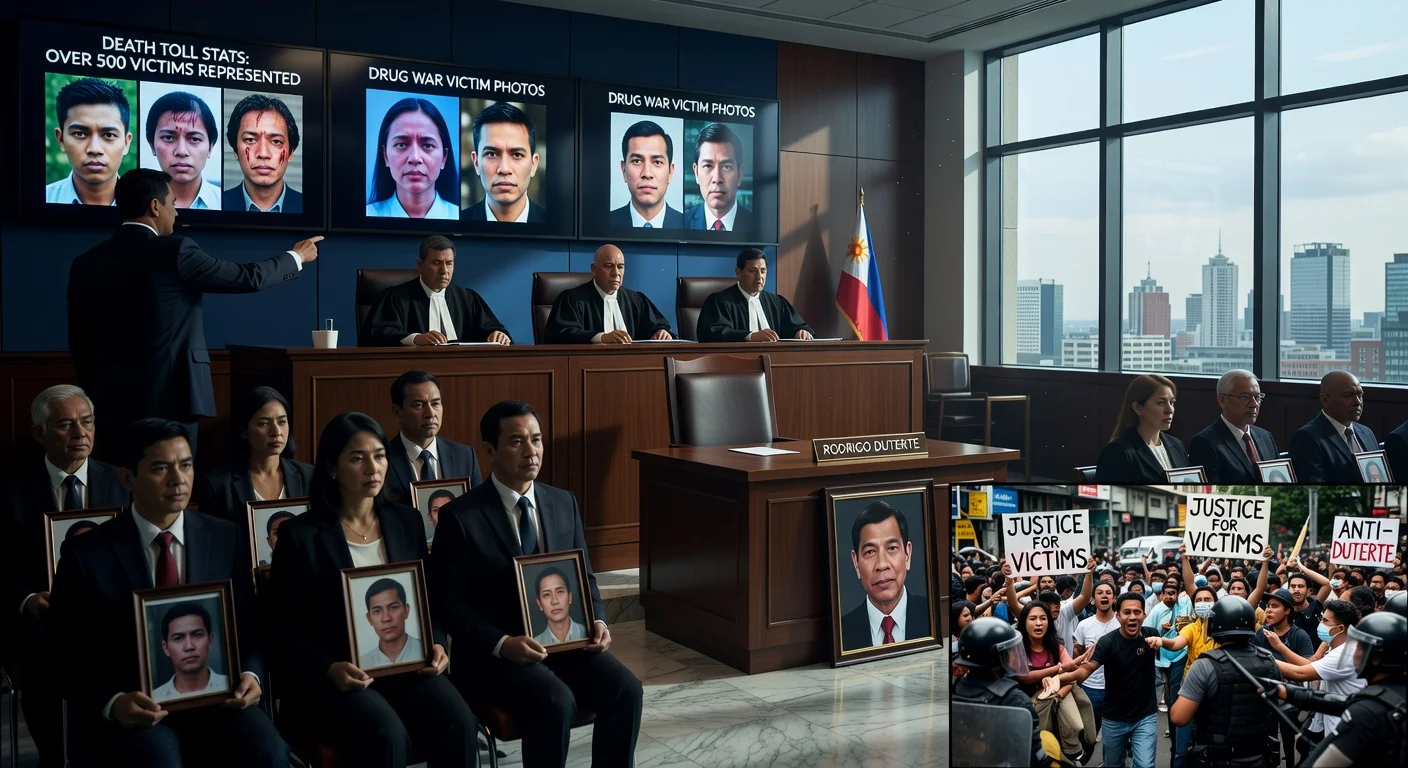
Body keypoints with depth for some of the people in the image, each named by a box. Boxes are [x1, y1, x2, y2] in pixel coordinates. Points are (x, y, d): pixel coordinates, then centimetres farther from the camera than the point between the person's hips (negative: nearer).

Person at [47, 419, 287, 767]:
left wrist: (251, 675, -9)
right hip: (131, 710, -2)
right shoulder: (87, 555, 0)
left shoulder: (226, 538, 7)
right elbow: (66, 656, 1)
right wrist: (113, 702, -17)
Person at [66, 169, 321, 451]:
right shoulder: (175, 251, -9)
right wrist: (296, 257, 17)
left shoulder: (86, 263, 8)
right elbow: (249, 277, -1)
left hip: (111, 404, 6)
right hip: (167, 402, -6)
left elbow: (79, 345, 12)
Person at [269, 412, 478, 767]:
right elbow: (286, 628, -2)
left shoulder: (407, 521, 10)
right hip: (329, 679, -3)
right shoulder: (300, 535, -3)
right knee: (387, 736, -32)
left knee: (459, 724, -25)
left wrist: (436, 645, -4)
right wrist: (328, 669, -18)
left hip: (405, 665, 4)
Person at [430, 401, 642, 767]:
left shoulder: (564, 503, 8)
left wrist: (597, 621, -6)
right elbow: (448, 601, -8)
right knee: (555, 702, -31)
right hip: (494, 651, -4)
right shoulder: (459, 516, -7)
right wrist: (502, 644, -22)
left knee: (625, 690, -20)